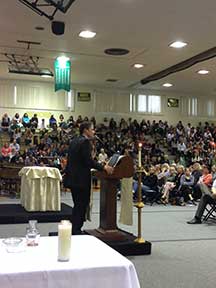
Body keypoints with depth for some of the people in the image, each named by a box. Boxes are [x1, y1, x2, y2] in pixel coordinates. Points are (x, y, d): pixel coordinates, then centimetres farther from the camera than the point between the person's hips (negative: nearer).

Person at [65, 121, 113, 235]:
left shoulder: (74, 141, 13)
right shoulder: (85, 141, -15)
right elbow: (88, 161, -21)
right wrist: (104, 167, -16)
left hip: (72, 178, 9)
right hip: (81, 179, -9)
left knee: (78, 205, 17)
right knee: (82, 205, 0)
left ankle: (74, 230, 24)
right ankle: (76, 231, 5)